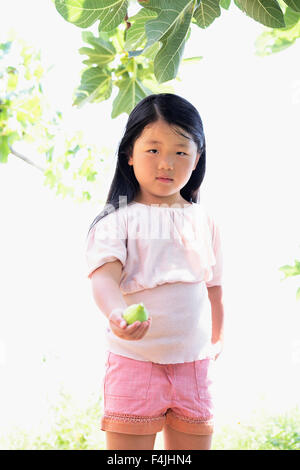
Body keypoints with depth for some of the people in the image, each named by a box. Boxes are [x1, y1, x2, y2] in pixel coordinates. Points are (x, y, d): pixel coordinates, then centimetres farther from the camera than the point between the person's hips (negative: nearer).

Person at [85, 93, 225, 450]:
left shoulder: (205, 221, 9)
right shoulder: (117, 219, -4)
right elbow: (104, 275, -19)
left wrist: (216, 342, 24)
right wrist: (118, 314, -40)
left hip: (195, 364, 4)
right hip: (134, 362, -3)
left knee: (195, 444, 10)